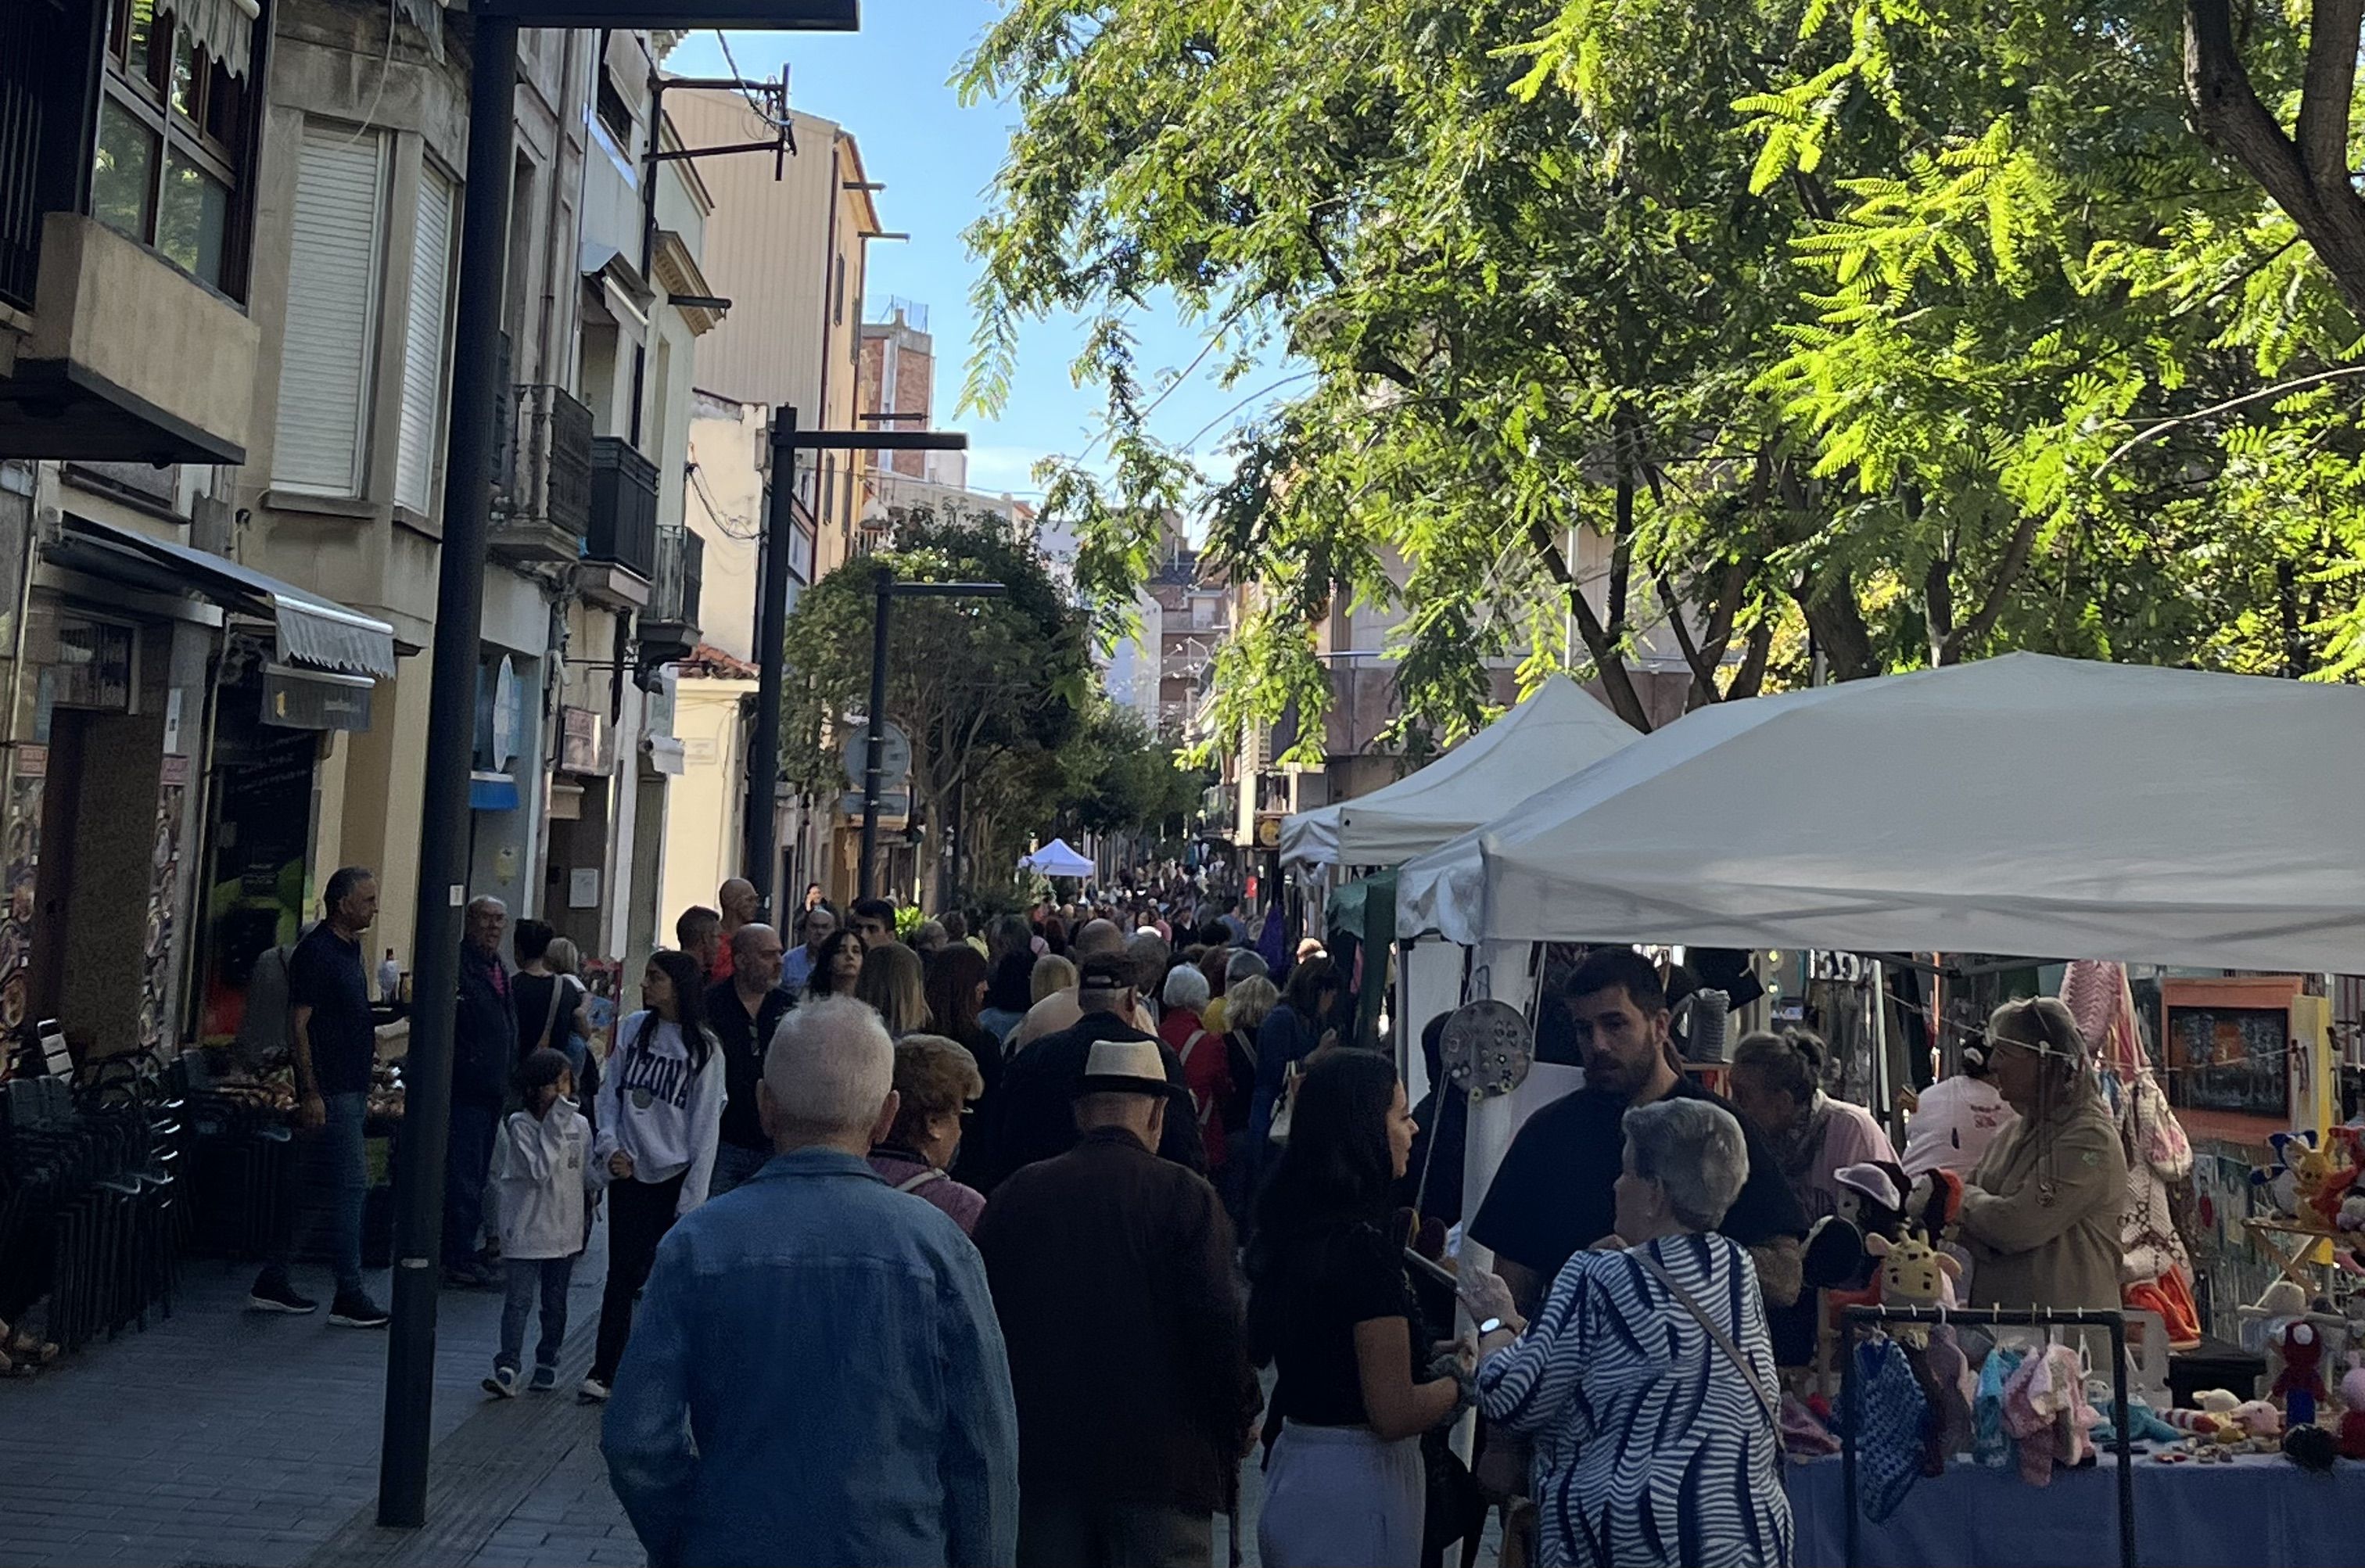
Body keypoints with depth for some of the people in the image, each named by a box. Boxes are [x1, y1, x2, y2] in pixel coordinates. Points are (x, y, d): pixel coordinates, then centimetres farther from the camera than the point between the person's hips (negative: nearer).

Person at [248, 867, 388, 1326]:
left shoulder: (349, 949, 15)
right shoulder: (316, 951, -13)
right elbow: (299, 1024, -16)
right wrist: (311, 1092, -19)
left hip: (350, 1089, 9)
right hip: (329, 1092, -9)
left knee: (306, 1185, 13)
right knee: (351, 1184, -8)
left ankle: (274, 1283, 21)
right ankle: (348, 1296, -3)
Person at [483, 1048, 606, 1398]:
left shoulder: (579, 1126, 5)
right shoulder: (520, 1126, -9)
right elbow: (539, 1171, -19)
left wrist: (609, 1169, -9)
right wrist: (554, 1128, -22)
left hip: (565, 1230, 5)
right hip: (527, 1231, -4)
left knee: (555, 1301, 12)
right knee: (519, 1299, -7)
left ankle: (547, 1363, 23)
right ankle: (507, 1368, -6)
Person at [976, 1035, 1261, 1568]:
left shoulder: (1016, 1193, 2)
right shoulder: (1185, 1196, -9)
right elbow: (1217, 1320, -13)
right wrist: (1242, 1419, 3)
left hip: (1039, 1454, 4)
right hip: (1163, 1461, -3)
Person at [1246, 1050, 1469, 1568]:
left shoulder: (1293, 1230, 3)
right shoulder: (1364, 1246, -22)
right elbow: (1395, 1415, -21)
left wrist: (1434, 1361, 15)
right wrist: (1463, 1375, -5)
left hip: (1296, 1462, 8)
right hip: (1356, 1483, -8)